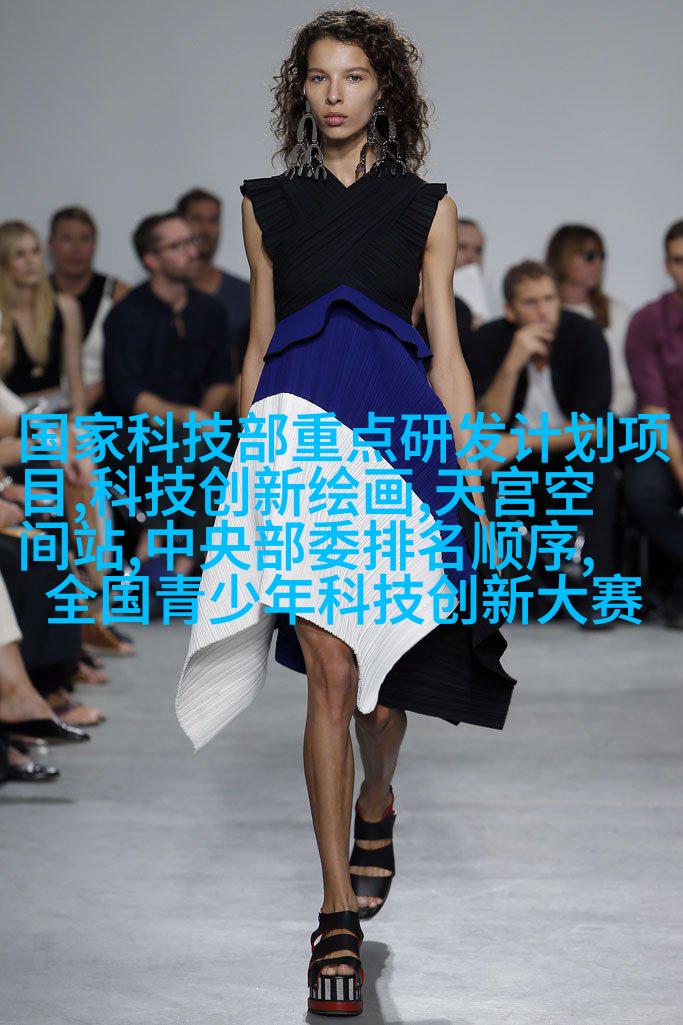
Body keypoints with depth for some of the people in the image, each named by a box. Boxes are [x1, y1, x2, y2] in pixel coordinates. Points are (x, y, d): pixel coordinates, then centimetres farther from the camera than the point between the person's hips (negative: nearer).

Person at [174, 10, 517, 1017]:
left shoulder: (425, 206, 9)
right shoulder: (269, 204, 13)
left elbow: (446, 354, 8)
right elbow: (259, 346, 16)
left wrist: (470, 477, 3)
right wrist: (245, 462, 13)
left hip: (399, 430, 0)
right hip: (297, 430, 0)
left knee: (381, 680, 6)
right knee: (328, 667, -10)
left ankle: (374, 807, 41)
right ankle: (339, 912, -5)